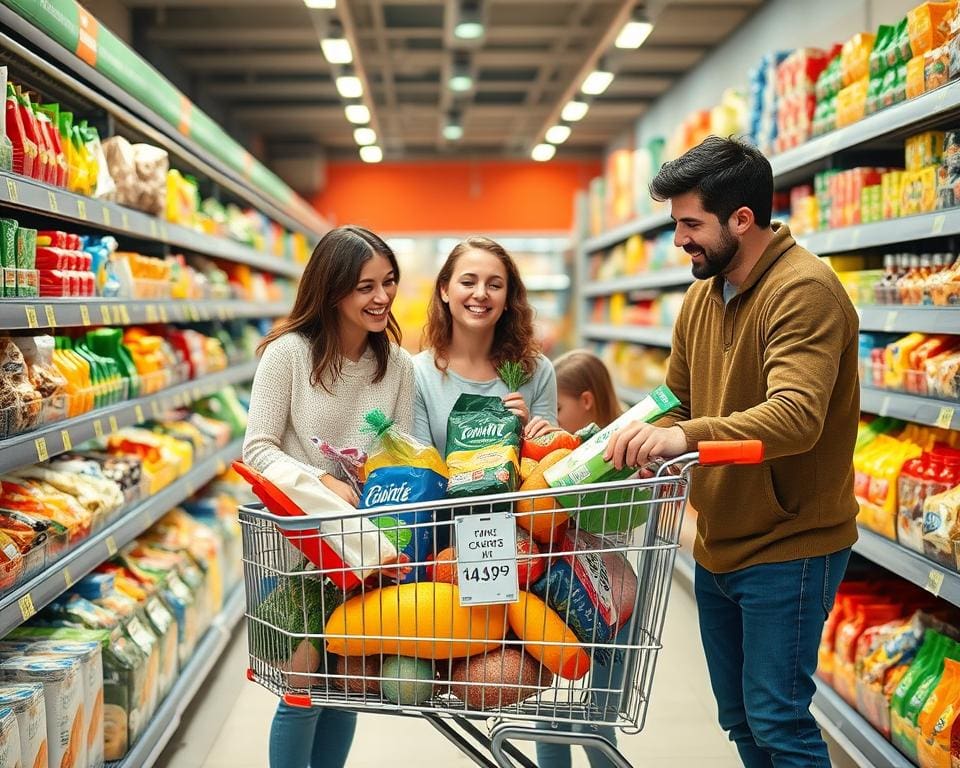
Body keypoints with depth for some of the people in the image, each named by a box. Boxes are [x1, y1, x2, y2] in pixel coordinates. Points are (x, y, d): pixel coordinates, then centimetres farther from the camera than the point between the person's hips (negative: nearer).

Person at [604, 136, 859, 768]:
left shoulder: (804, 290, -20)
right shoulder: (701, 298, 8)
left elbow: (797, 416, -34)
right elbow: (677, 404, 12)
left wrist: (689, 436, -46)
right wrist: (641, 439, -6)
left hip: (788, 550, -8)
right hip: (718, 545, 9)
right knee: (739, 717, 18)